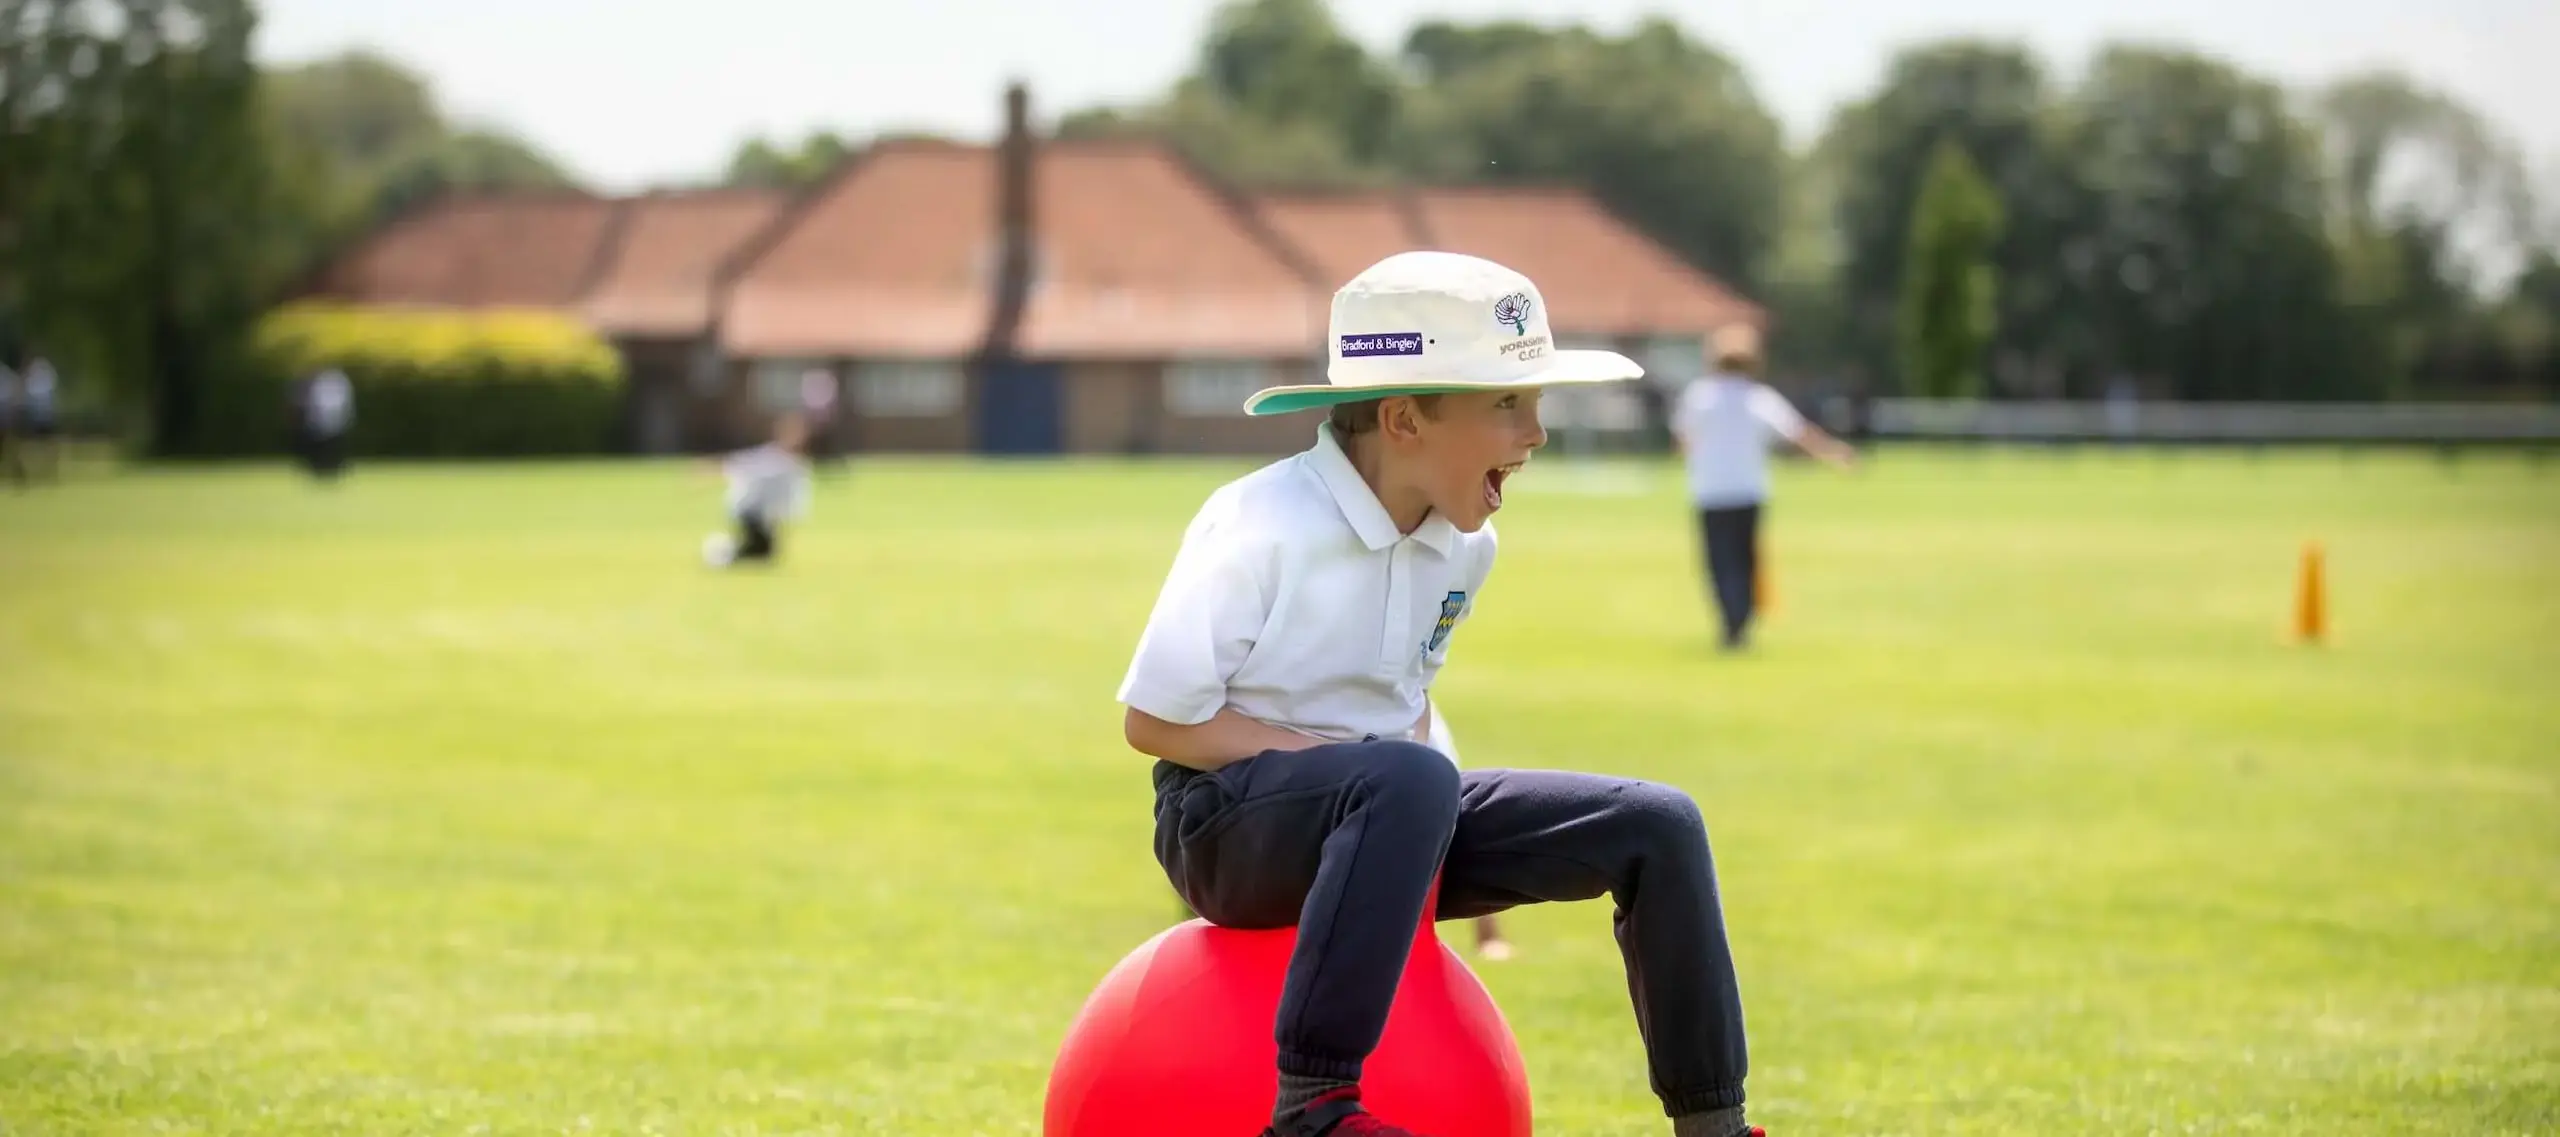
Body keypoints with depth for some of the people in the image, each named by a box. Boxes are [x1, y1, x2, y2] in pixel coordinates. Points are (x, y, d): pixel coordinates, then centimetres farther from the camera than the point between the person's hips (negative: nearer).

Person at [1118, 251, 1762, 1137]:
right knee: (1406, 782, -40)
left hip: (1366, 813, 8)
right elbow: (1156, 720, -16)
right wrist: (1353, 762, -20)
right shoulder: (1262, 530, -20)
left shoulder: (1462, 546, 3)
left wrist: (1457, 847, 0)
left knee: (1657, 824, -3)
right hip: (1228, 822, -8)